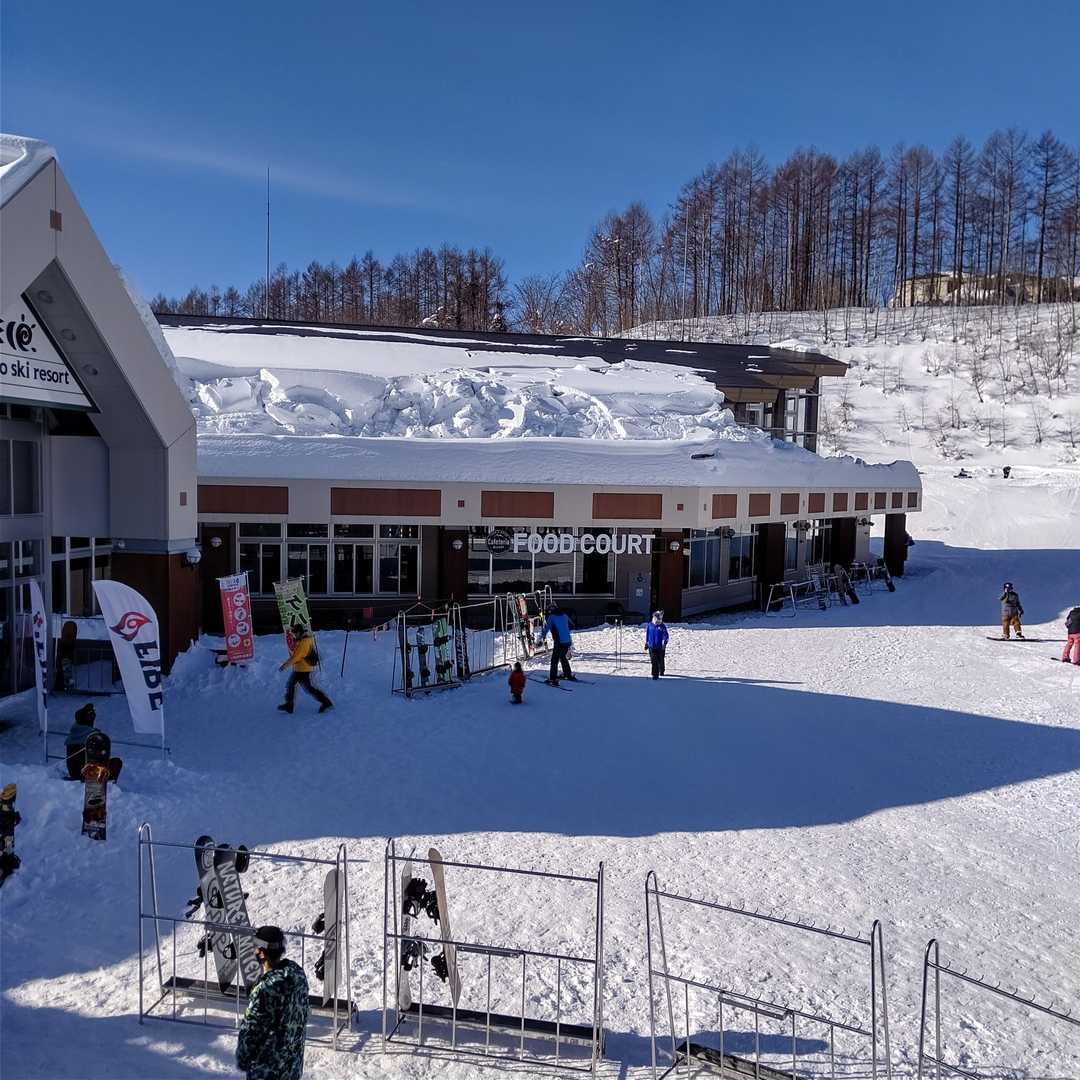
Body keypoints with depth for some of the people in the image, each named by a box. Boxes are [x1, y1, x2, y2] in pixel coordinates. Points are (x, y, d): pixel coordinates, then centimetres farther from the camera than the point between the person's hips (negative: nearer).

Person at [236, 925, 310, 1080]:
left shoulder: (265, 988, -32)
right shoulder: (298, 972, -9)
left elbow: (251, 1029, -21)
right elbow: (304, 1011, 6)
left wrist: (242, 1059, -5)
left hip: (266, 1065, -6)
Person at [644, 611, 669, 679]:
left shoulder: (662, 627, -4)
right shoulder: (650, 625, 4)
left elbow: (665, 635, -9)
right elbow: (647, 635, 15)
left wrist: (664, 643, -23)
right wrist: (646, 643, 18)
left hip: (660, 647, -1)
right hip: (652, 647, 1)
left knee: (660, 661, 12)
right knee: (654, 661, -5)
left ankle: (661, 671, 39)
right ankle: (655, 674, -1)